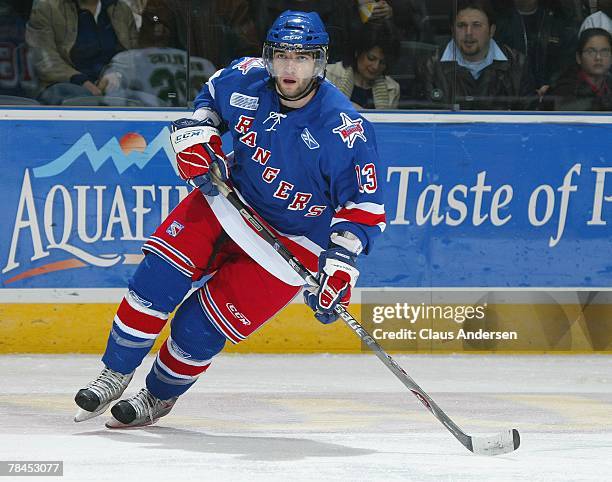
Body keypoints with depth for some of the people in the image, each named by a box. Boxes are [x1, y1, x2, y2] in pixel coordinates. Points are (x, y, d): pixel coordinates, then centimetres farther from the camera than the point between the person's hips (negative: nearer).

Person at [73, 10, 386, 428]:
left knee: (200, 328, -8)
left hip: (294, 242, -4)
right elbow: (209, 99, 14)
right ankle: (116, 375, 2)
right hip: (230, 203, 5)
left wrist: (340, 265, -26)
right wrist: (197, 136, -4)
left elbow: (365, 206, -18)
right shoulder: (244, 79, -11)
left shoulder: (345, 130, -24)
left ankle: (159, 398, 19)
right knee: (160, 274, -14)